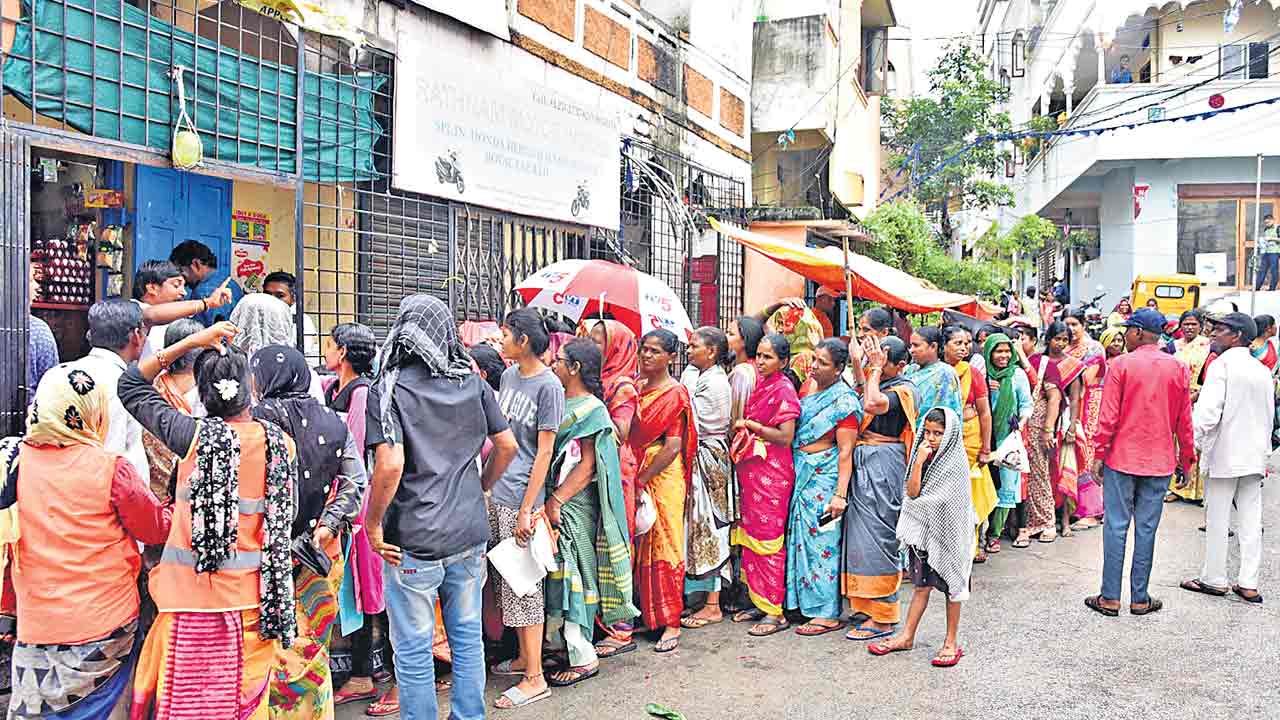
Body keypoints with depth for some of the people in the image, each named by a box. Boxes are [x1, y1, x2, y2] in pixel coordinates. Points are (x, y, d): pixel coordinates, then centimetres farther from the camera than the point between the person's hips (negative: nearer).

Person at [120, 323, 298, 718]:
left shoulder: (195, 435, -10)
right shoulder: (281, 443, -4)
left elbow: (130, 385, 5)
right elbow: (284, 519, 4)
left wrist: (191, 341, 1)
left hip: (193, 592, -2)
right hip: (253, 598, 2)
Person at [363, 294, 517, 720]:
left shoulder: (389, 389, -12)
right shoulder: (473, 383, 3)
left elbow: (390, 465, -22)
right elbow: (507, 445, 6)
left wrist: (372, 524, -10)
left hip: (414, 540, -5)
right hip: (471, 532, 5)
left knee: (413, 650, 9)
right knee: (468, 639, 18)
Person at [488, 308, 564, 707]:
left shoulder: (549, 386, -13)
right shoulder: (509, 375, 9)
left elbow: (544, 452, -13)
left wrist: (527, 509, -15)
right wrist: (489, 480, 15)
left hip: (521, 498, -7)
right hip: (496, 494, 7)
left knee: (523, 585, -2)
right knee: (509, 581, 15)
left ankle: (535, 678, 6)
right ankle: (524, 657, 29)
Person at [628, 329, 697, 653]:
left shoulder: (675, 393, -7)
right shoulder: (635, 386, 12)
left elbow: (673, 446, -13)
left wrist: (642, 480, -15)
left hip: (663, 476, -6)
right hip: (636, 475, 6)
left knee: (664, 545, -2)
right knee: (638, 545, 9)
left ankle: (671, 623, 5)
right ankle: (646, 613, 21)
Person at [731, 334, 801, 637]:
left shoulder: (784, 390, -12)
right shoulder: (760, 386, 12)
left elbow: (785, 436, -19)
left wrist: (749, 425, -13)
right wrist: (744, 427, 6)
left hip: (772, 473, -8)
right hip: (751, 471, 8)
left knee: (767, 539, -4)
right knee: (752, 535, 12)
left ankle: (775, 612, 4)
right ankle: (759, 603, 22)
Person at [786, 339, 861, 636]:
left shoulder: (843, 400, -12)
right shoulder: (809, 393, 11)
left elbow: (845, 451, -16)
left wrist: (840, 494, -20)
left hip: (825, 477, -7)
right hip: (803, 476, 7)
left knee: (822, 541, -3)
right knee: (802, 538, 12)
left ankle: (828, 614, 6)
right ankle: (806, 601, 24)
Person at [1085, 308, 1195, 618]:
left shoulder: (1121, 364, -8)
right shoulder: (1178, 368, 2)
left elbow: (1108, 416, -9)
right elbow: (1184, 419, 6)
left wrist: (1099, 454, -2)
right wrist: (1187, 458, 16)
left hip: (1121, 458, -3)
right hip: (1159, 462, 3)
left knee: (1116, 526, 3)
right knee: (1146, 529, 8)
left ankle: (1110, 598, 6)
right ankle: (1140, 599, 14)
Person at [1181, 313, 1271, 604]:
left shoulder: (1222, 364, -12)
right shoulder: (1263, 372, 10)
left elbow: (1207, 412, -20)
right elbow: (1269, 416, 14)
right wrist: (1263, 452, 21)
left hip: (1224, 454, -6)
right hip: (1254, 456, 6)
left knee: (1217, 519, 3)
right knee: (1251, 520, 8)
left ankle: (1214, 580, 12)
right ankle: (1249, 584, 12)